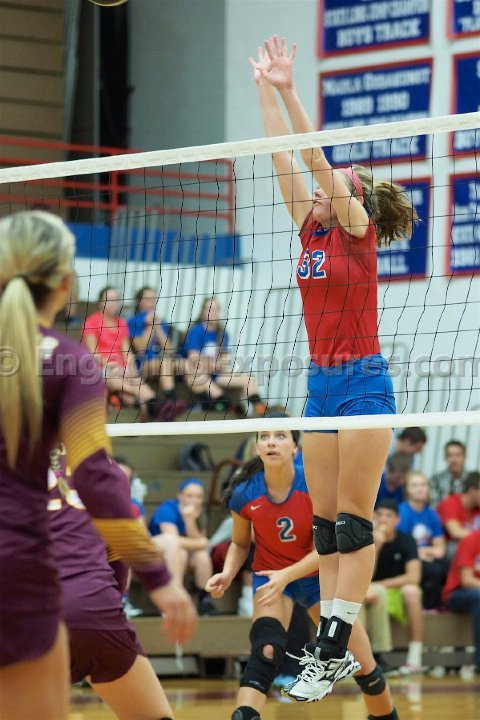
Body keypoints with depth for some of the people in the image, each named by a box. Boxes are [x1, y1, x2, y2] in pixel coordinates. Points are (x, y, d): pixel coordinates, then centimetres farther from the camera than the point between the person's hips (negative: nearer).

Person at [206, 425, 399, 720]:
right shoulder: (244, 494, -18)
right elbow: (240, 544, 0)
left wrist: (287, 575, -34)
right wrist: (227, 574, -19)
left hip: (318, 575, 0)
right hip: (271, 575, 0)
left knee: (364, 667, 3)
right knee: (266, 652, -30)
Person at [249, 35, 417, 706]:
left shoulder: (359, 229, -4)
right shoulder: (312, 231, 12)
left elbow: (320, 160, -14)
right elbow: (285, 157, 11)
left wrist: (288, 91, -14)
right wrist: (265, 91, 9)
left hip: (363, 380, -8)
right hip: (321, 383, 8)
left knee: (354, 521, -7)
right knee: (325, 524, 5)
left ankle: (332, 653, -11)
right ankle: (334, 647, 6)